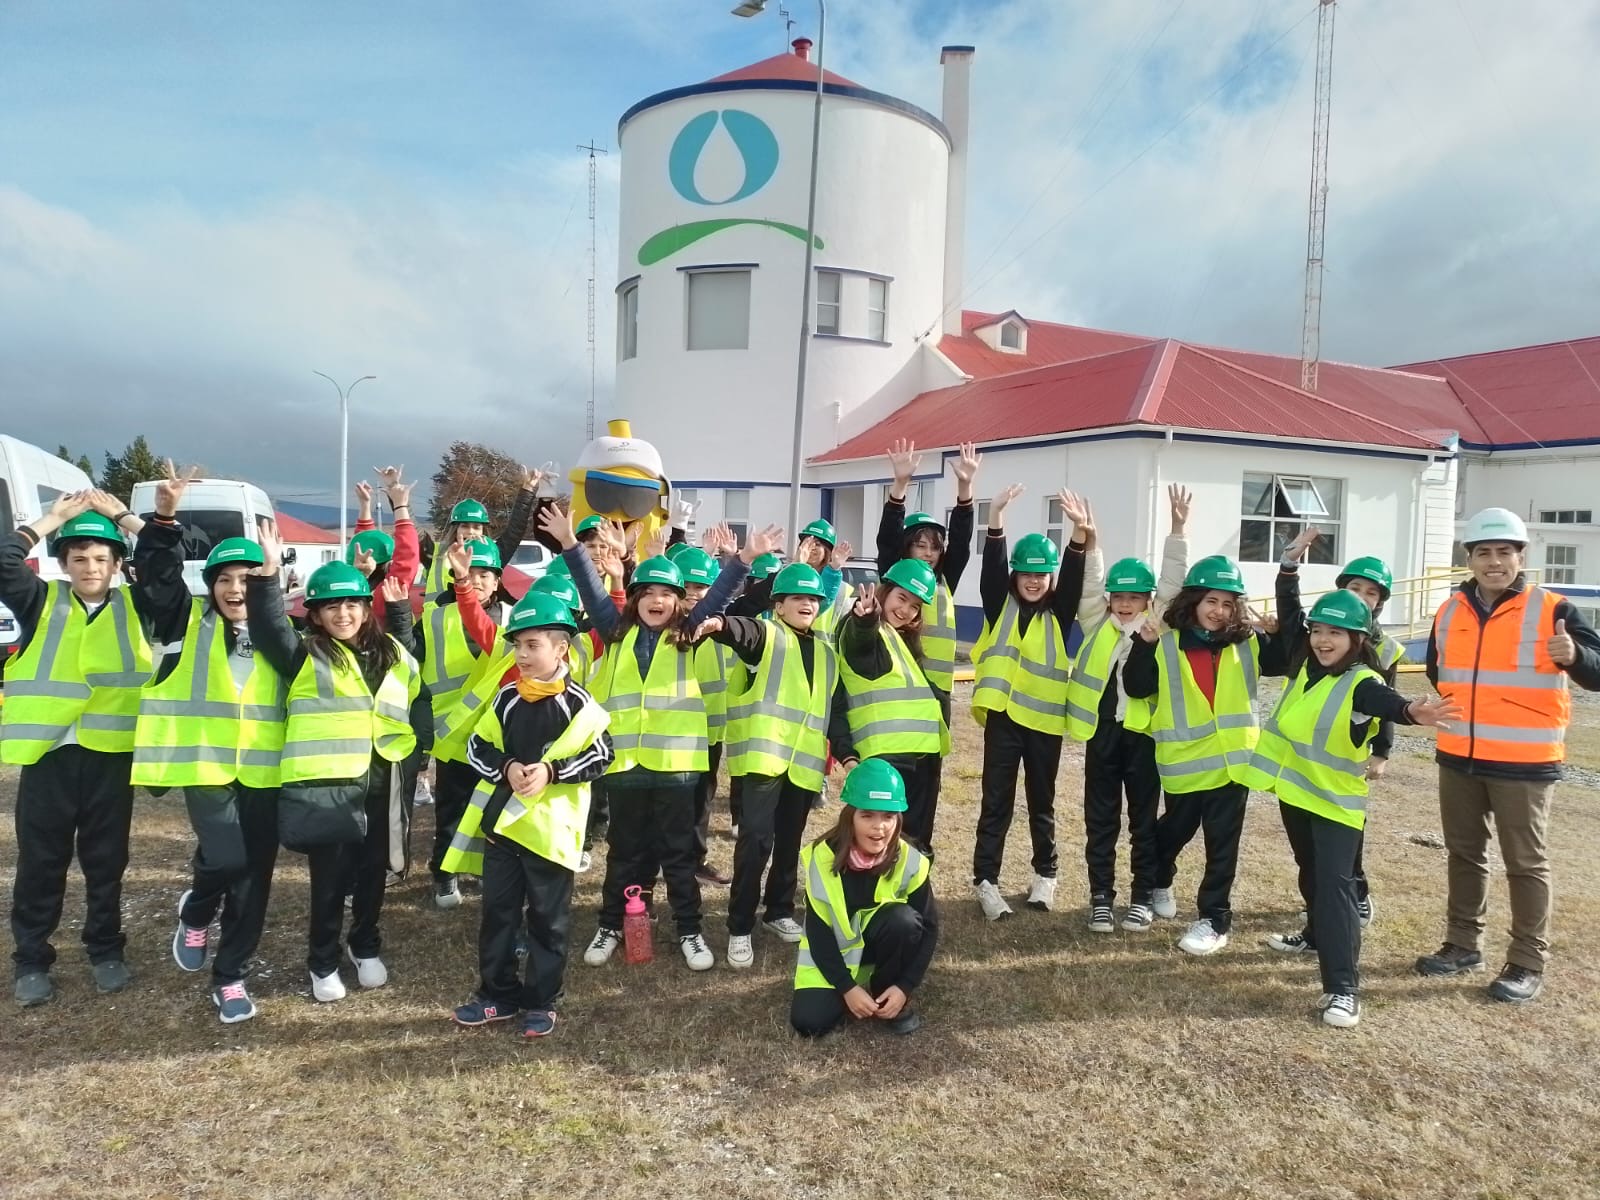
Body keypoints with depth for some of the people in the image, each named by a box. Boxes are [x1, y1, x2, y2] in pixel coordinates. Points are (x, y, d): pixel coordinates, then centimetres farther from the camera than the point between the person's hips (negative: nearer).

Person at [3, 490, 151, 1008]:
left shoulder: (133, 606, 5)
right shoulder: (42, 602, 5)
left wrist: (122, 516, -1)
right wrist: (54, 518, -4)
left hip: (111, 754, 0)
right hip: (47, 753, 0)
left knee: (106, 860, 12)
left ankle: (105, 951, 27)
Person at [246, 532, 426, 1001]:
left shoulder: (391, 655, 10)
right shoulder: (306, 656, -3)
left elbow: (412, 696, 30)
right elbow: (267, 628, -19)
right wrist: (267, 575, -27)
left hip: (379, 784, 4)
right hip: (325, 786, -4)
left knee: (372, 874, 16)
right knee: (330, 880, 5)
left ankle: (366, 948, 37)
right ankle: (323, 964, 24)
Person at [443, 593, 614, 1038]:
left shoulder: (577, 703, -9)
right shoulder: (506, 698, 3)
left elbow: (601, 755, -8)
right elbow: (477, 747, 8)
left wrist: (551, 771, -19)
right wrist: (506, 768, -11)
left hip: (551, 827, -4)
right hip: (501, 819, 4)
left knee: (548, 918, 8)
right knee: (497, 911, 12)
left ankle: (541, 1001, 21)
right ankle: (498, 994, 28)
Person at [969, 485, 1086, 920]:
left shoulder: (1059, 615, 3)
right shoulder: (1000, 606, 3)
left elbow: (1074, 577, -12)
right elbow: (992, 568, -11)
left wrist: (1080, 532, -29)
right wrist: (996, 517, -25)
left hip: (1045, 718, 1)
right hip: (1003, 714, -1)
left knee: (1042, 802, 14)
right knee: (996, 802, 3)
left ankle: (1045, 874, 29)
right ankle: (986, 881, 9)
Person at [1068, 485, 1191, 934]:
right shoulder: (1097, 624, 5)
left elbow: (1172, 582, -5)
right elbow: (1090, 584, -5)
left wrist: (1177, 530, -14)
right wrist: (1088, 539, -19)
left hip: (1143, 732, -1)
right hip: (1101, 731, 1)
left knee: (1145, 820, 10)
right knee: (1100, 821, 8)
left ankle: (1143, 897, 22)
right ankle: (1101, 898, 18)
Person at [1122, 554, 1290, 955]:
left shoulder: (1247, 644, 1)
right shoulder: (1167, 645, -5)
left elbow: (1291, 657, -5)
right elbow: (1136, 688, -13)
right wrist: (1144, 646, -26)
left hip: (1231, 759, 1)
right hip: (1184, 762, -1)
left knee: (1222, 843, 5)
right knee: (1175, 830, 19)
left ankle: (1214, 919, 16)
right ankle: (1159, 883, 47)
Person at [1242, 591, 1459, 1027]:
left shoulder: (1363, 683, -19)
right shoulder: (1305, 664, 0)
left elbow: (1387, 701, -42)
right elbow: (1287, 624, 14)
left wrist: (1412, 712, -65)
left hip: (1336, 800, -7)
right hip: (1295, 789, 7)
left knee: (1335, 885, -12)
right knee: (1311, 875, 26)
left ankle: (1343, 988, -12)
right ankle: (1317, 934, 50)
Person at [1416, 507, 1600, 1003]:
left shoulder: (1551, 610, -9)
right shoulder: (1449, 612, 6)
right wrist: (1459, 714, 13)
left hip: (1524, 763, -5)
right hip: (1457, 760, 5)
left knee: (1526, 863, 5)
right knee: (1464, 854, 15)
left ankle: (1528, 962, 16)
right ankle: (1462, 944, 29)